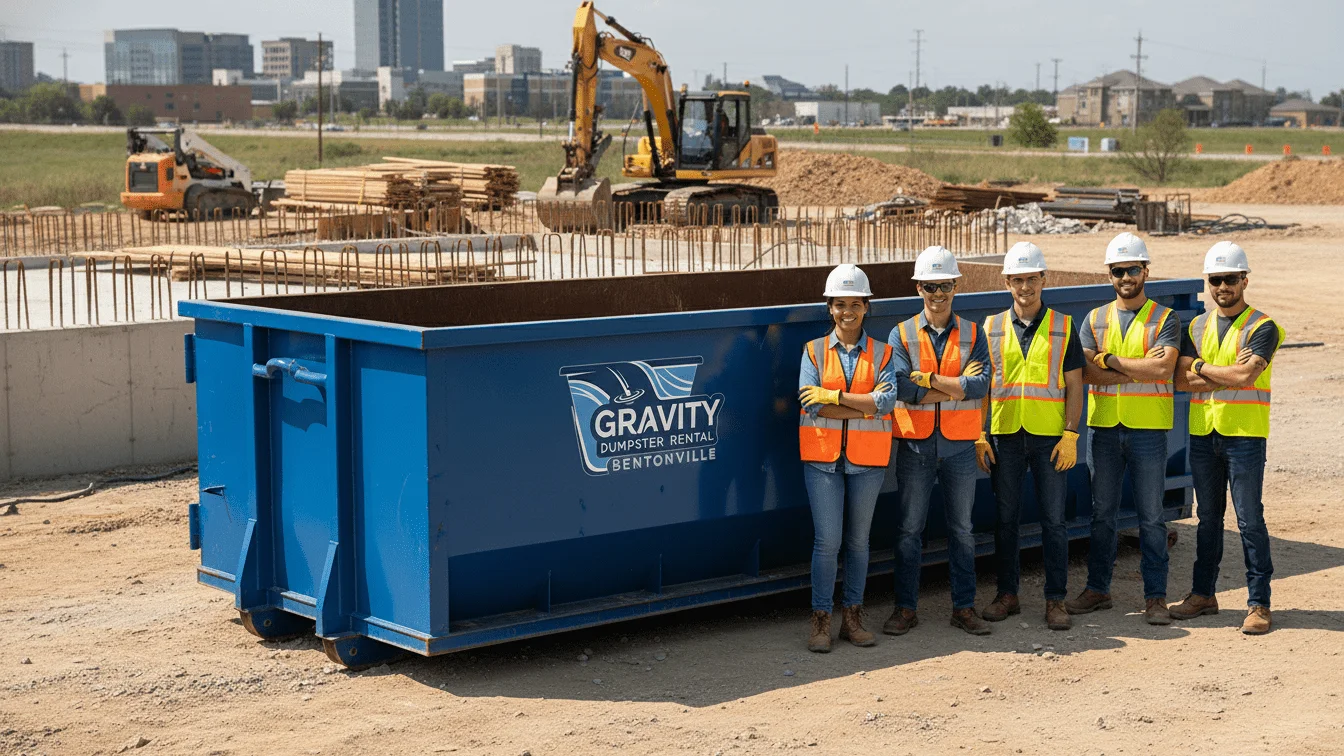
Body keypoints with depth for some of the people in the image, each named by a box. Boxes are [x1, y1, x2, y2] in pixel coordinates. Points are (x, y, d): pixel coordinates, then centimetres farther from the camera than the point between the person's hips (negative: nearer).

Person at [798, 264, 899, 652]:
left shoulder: (881, 353, 4)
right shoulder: (814, 351, 3)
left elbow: (888, 401, -12)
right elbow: (811, 402, -11)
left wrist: (833, 395, -17)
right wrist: (866, 404, -13)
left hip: (867, 458, 1)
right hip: (823, 457, -1)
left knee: (858, 540, 8)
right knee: (827, 540, -6)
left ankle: (852, 617, 17)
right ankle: (821, 621, 2)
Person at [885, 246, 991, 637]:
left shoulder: (972, 335, 4)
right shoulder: (902, 335, 0)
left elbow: (980, 386, -12)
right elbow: (903, 387, -15)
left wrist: (928, 378, -17)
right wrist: (958, 385, -15)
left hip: (959, 445, 1)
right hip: (915, 444, -1)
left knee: (962, 529, 9)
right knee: (909, 528, 4)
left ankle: (964, 607, 17)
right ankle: (905, 608, 13)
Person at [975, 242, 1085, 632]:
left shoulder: (1063, 327, 4)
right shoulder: (992, 327, 7)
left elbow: (1074, 386, 3)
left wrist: (1071, 435, -6)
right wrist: (979, 436, 1)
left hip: (1051, 436, -1)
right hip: (1004, 437, 2)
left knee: (1053, 520, 1)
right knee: (1005, 518, 7)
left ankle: (1056, 600, 7)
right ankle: (1007, 595, 17)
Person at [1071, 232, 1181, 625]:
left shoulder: (1165, 319, 0)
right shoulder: (1095, 320, 9)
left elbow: (1163, 367, -16)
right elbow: (1085, 372, -6)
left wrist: (1111, 360, -11)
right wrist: (1139, 369, -13)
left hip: (1148, 430, -3)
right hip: (1105, 427, 3)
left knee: (1151, 516, 1)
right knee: (1102, 514, 9)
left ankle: (1155, 596, 7)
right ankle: (1098, 589, 19)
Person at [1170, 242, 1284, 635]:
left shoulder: (1262, 327, -5)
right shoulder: (1197, 327, 11)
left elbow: (1245, 376, -19)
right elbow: (1182, 381, 0)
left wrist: (1202, 367, -6)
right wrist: (1227, 375, -12)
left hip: (1244, 436, -5)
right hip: (1203, 435, 5)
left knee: (1250, 521, -3)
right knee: (1208, 518, 13)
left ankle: (1258, 603, 2)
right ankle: (1203, 594, 22)